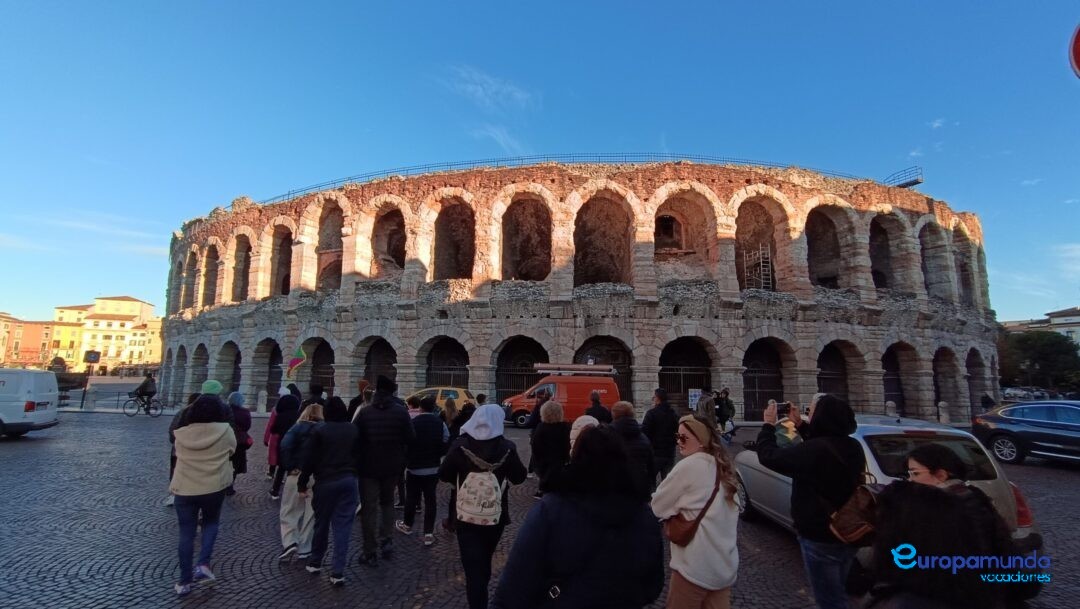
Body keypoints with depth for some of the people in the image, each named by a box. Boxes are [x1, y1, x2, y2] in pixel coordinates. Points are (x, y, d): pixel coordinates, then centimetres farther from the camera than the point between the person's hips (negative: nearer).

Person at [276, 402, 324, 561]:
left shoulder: (298, 427, 1)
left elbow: (284, 446, -16)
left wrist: (288, 466, -10)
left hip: (297, 474, -1)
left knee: (289, 511, 13)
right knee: (310, 513, 11)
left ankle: (290, 542, -1)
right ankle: (304, 549, 16)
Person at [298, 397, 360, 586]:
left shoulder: (319, 431, -6)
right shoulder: (353, 430, 4)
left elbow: (311, 460, -6)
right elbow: (359, 455, 8)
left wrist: (302, 484, 1)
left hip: (325, 482, -1)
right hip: (348, 480, 2)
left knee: (322, 523, 16)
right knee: (343, 526, 2)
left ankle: (315, 562, 32)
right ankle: (337, 571, 0)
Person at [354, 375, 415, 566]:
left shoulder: (364, 412, -8)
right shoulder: (401, 412, -10)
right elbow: (411, 439, -8)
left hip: (368, 466, -1)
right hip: (393, 466, 1)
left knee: (369, 509, 7)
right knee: (387, 502, 23)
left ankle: (370, 554, 11)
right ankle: (387, 539, 12)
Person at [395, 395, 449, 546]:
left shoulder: (412, 422, -12)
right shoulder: (440, 423, -5)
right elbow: (446, 445, -5)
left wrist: (408, 460, 11)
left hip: (414, 467, -2)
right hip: (433, 468, 2)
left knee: (411, 497, 15)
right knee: (430, 499, 6)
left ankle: (407, 525, 35)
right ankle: (428, 533, 5)